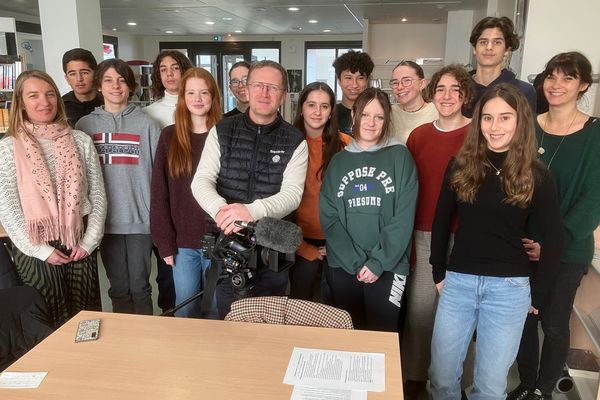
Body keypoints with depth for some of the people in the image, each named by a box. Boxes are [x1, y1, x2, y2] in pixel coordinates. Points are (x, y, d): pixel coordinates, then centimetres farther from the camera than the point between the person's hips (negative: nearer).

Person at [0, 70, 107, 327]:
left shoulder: (81, 141, 4)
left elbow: (98, 195, 3)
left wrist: (89, 241, -5)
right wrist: (41, 250, -9)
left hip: (79, 244, 2)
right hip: (34, 249, -1)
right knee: (48, 321, 8)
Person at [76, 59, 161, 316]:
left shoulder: (145, 124, 1)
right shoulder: (85, 125, 6)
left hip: (140, 218, -2)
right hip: (105, 219, 2)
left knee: (139, 287, 5)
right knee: (118, 288, 12)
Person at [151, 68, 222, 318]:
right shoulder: (169, 136, 3)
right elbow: (159, 194, 1)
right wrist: (164, 242, -4)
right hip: (183, 242, 2)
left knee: (218, 310, 12)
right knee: (185, 311, 13)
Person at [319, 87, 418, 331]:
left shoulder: (400, 156, 0)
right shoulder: (339, 161, 8)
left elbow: (403, 218, -7)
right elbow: (328, 217, 0)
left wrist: (378, 262, -14)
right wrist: (355, 262, -11)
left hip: (387, 268, -2)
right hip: (343, 267, 3)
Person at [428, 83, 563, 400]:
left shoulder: (536, 176, -3)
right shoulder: (460, 166, 2)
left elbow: (553, 238, 2)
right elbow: (441, 222, 9)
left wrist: (537, 295, 2)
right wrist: (439, 273, 6)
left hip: (509, 287, -1)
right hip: (458, 281, 2)